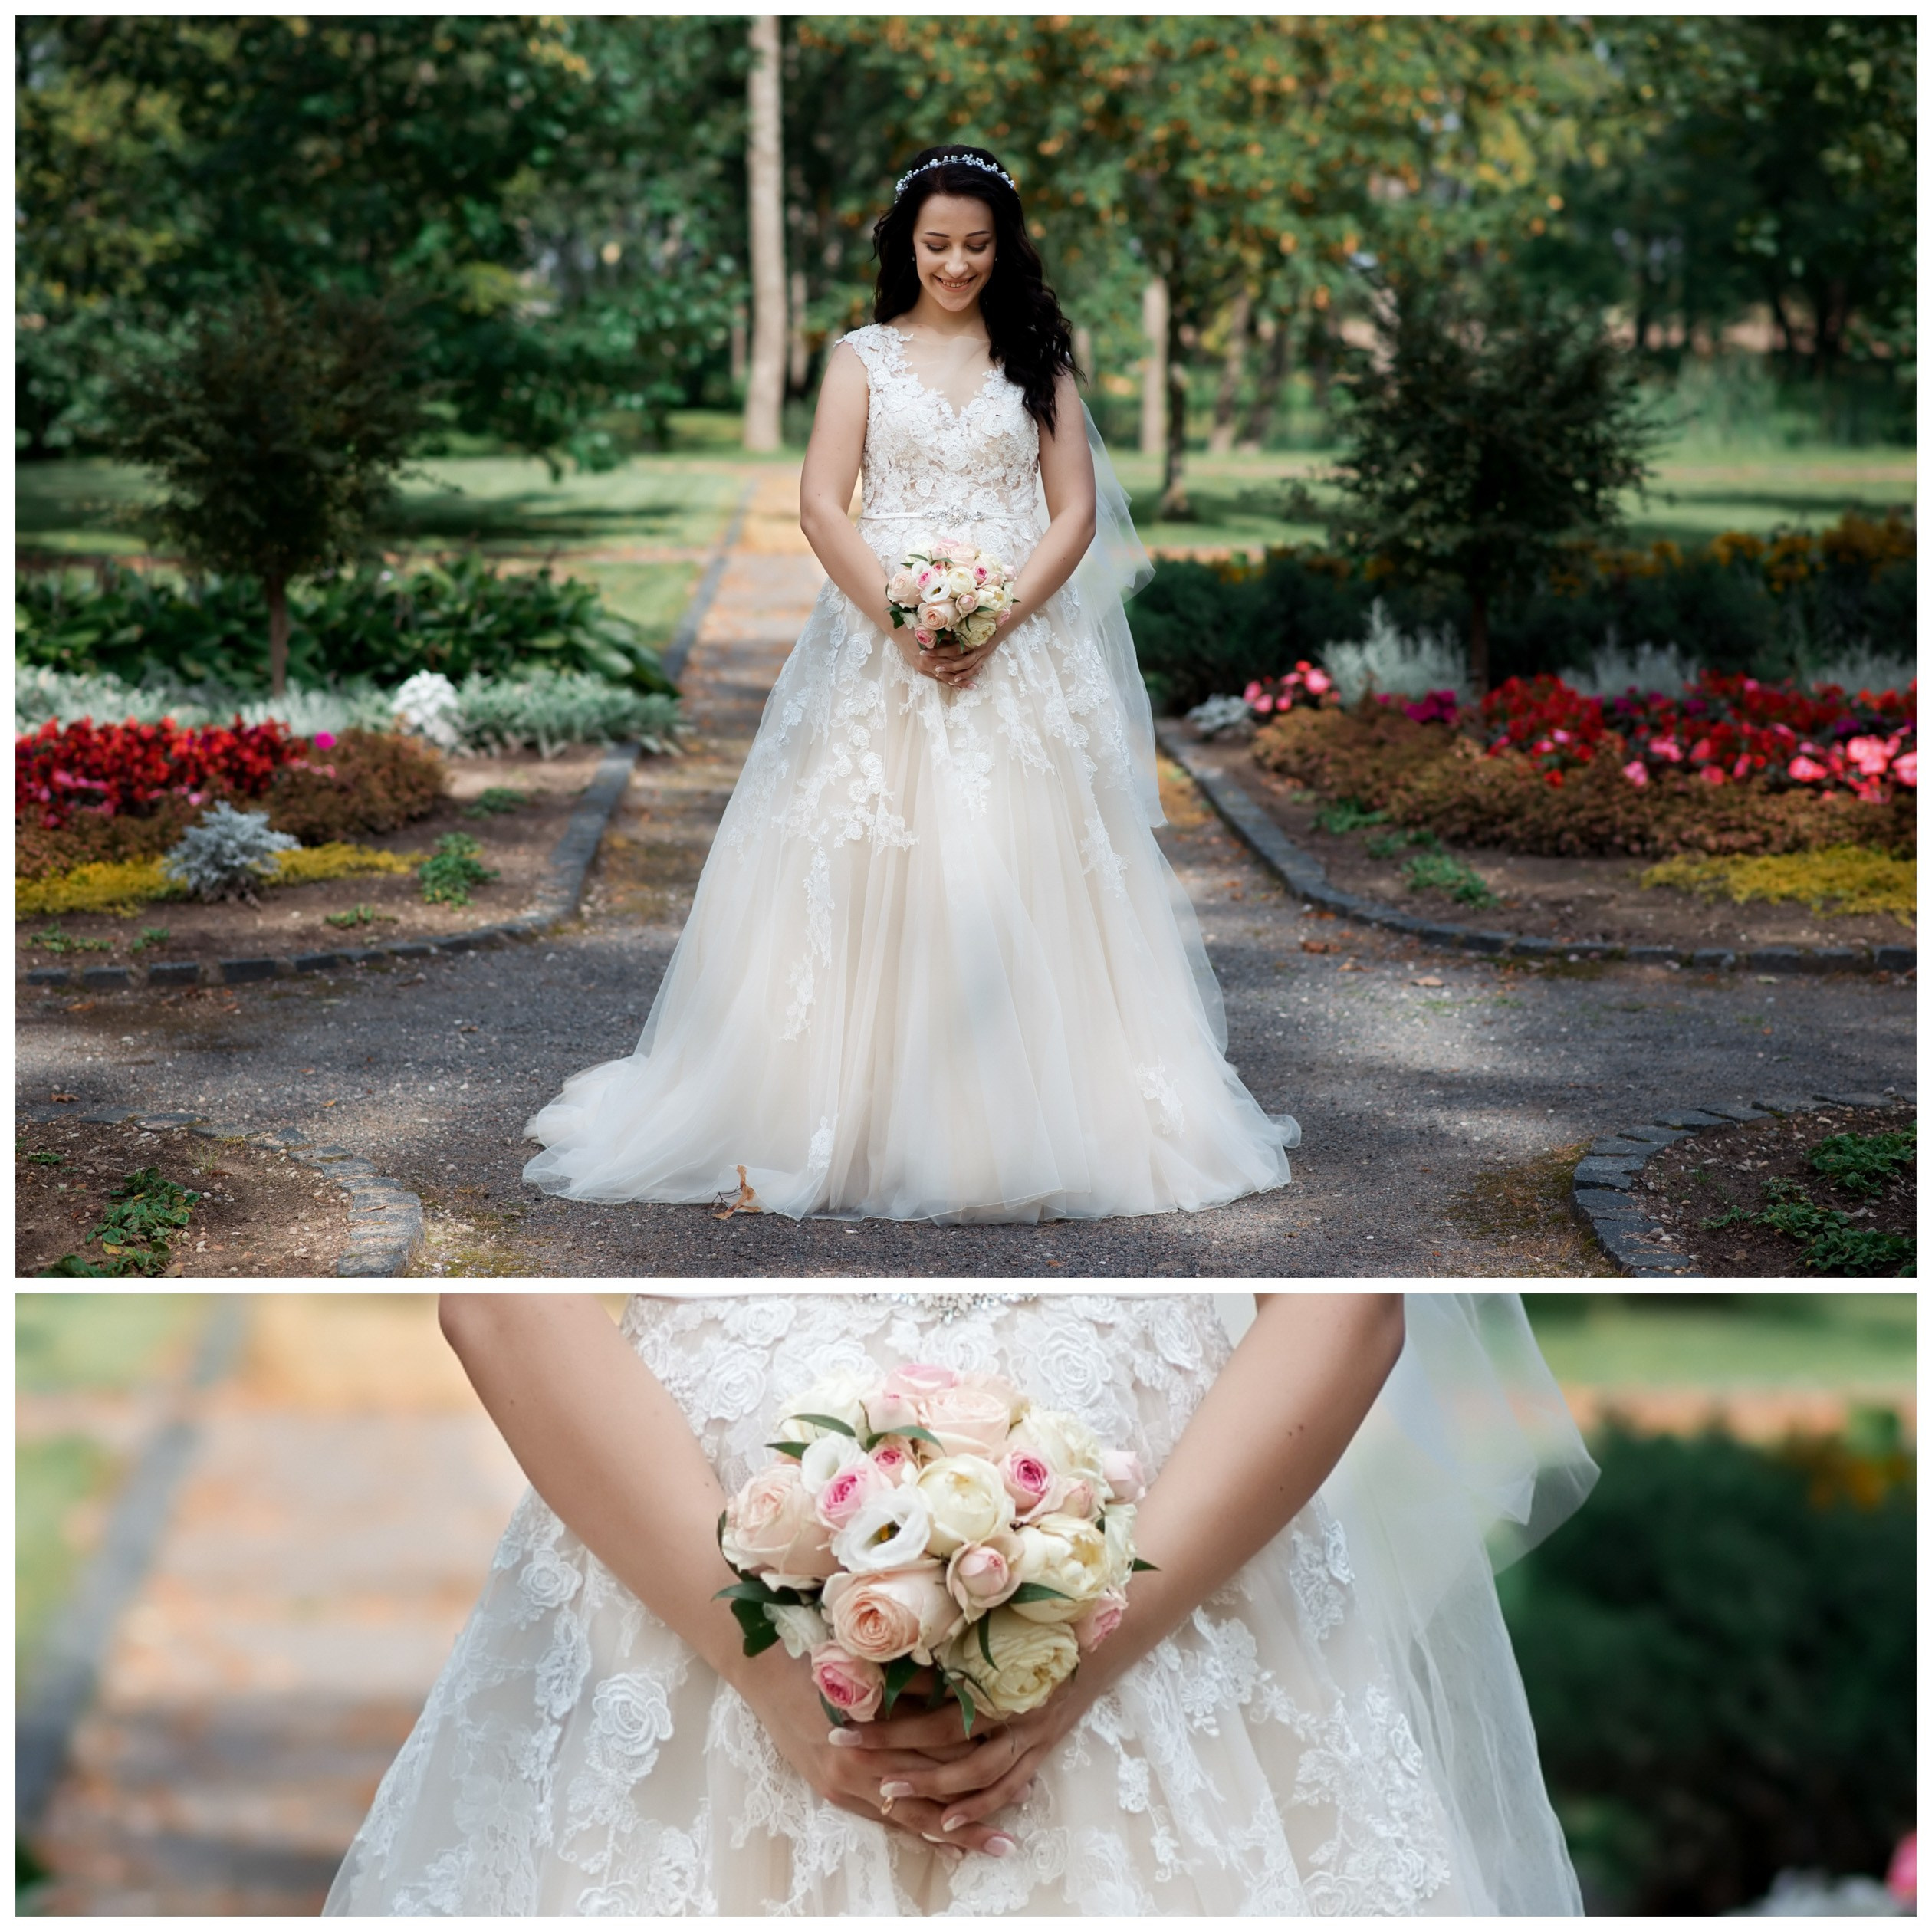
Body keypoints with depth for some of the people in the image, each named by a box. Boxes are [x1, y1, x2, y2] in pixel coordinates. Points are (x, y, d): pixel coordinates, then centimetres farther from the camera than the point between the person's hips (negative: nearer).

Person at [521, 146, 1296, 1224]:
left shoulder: (1036, 358, 10)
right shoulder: (864, 357, 9)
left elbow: (1077, 511, 4)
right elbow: (822, 505, 0)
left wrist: (1002, 618, -11)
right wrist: (898, 617, -14)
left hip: (1018, 647, 0)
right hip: (882, 646, 0)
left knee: (1017, 877, -4)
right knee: (870, 881, -4)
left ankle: (1027, 1123, 5)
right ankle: (861, 1116, 3)